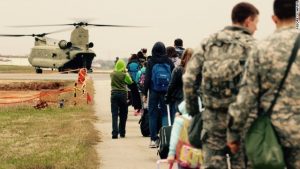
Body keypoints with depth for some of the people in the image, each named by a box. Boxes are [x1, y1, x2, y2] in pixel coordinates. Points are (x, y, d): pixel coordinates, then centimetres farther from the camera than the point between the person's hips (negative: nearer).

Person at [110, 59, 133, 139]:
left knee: (114, 114, -3)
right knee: (123, 114, 12)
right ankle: (122, 132, 18)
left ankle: (115, 133, -17)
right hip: (123, 94, -1)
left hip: (114, 94, 1)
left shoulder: (112, 74, 2)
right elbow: (130, 82, 6)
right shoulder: (124, 75, -7)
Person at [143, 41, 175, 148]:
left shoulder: (151, 62, -4)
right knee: (165, 114, 8)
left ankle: (153, 139, 4)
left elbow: (147, 79, -5)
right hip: (166, 93, 1)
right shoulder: (169, 62, 1)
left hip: (154, 92, -1)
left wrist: (144, 93, 0)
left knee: (153, 115, 5)